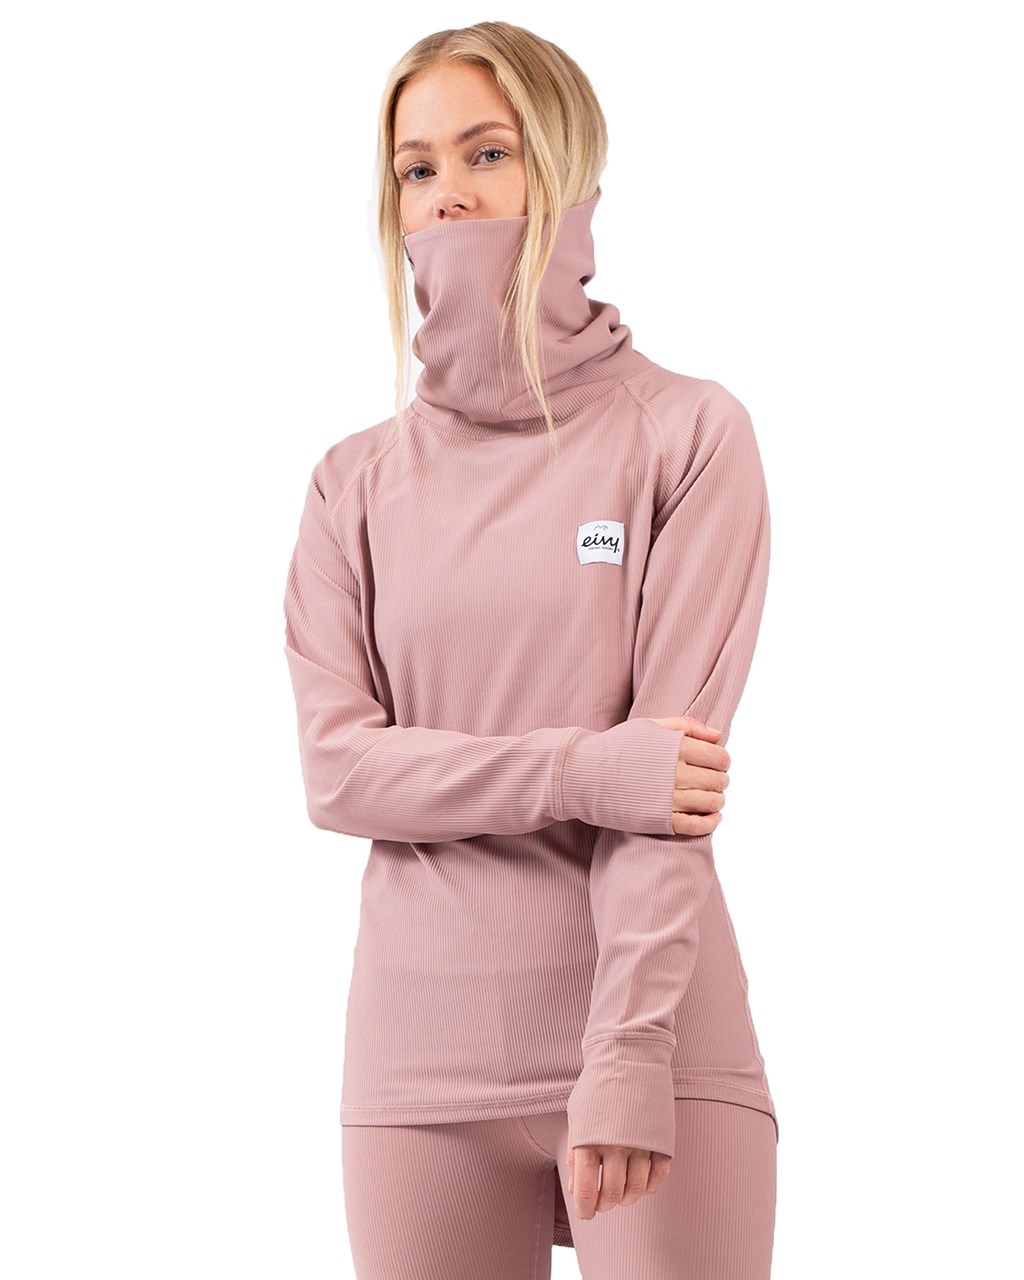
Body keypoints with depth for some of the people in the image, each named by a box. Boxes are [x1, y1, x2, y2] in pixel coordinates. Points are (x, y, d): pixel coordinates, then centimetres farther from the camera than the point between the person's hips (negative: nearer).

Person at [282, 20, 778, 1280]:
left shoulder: (687, 433, -1)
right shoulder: (358, 482, 9)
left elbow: (677, 765, -9)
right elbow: (336, 768, 0)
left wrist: (628, 1058, -17)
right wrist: (585, 772, -14)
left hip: (659, 1039, -2)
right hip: (422, 1067, 3)